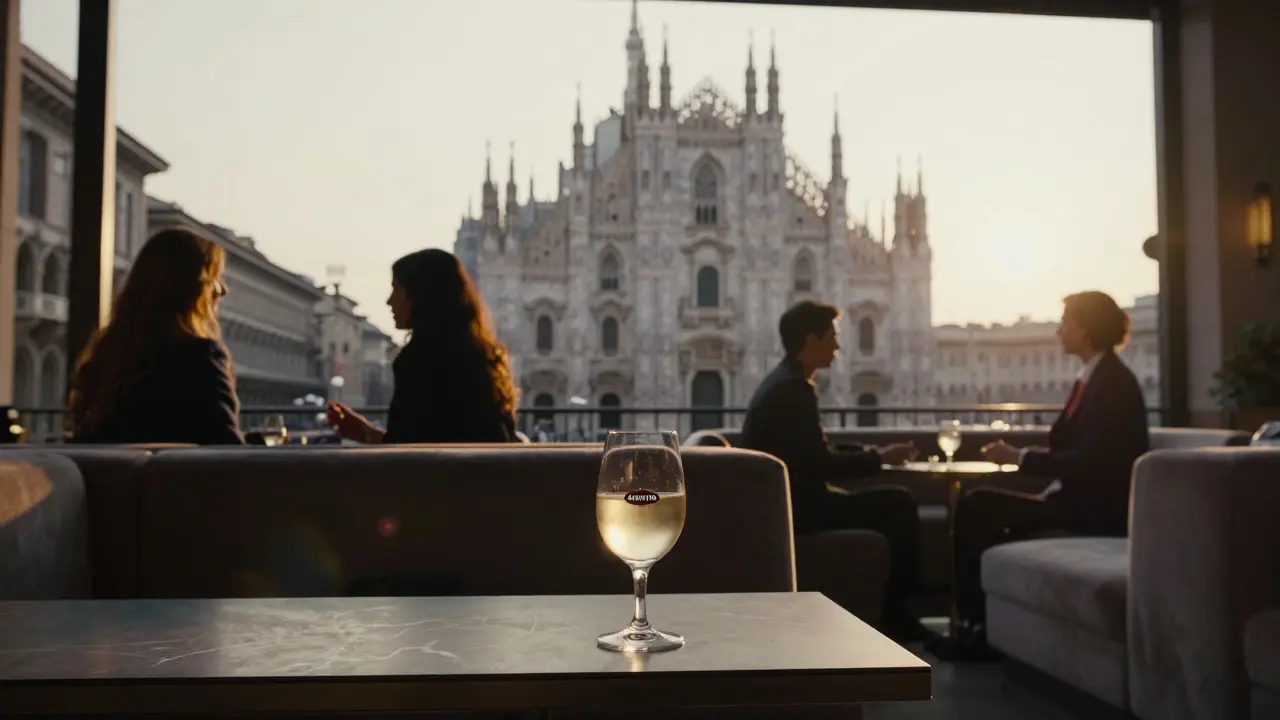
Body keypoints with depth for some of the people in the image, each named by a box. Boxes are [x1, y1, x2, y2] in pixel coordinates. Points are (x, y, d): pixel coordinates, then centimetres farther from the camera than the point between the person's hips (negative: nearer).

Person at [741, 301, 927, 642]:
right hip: (794, 507, -10)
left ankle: (890, 611, 17)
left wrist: (868, 454, 7)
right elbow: (821, 463, -20)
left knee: (891, 505, 15)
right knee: (899, 505, -7)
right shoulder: (794, 388, -18)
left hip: (787, 500, 10)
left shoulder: (782, 382, 13)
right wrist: (878, 458, -7)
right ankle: (894, 614, 5)